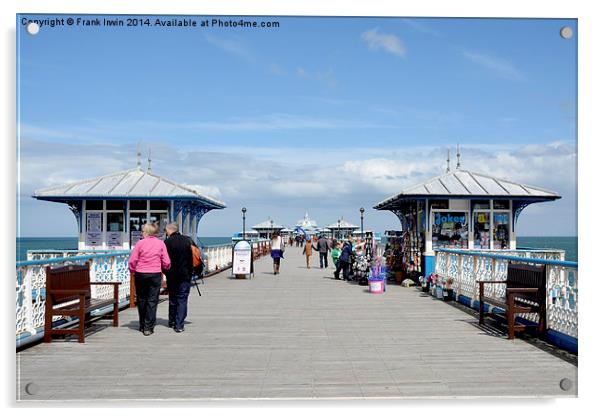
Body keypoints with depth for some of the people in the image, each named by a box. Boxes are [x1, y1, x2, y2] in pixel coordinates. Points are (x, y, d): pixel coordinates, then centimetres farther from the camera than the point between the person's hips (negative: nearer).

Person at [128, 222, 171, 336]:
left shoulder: (140, 243, -6)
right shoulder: (161, 244, -1)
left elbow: (132, 261, -7)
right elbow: (166, 262, 0)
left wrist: (133, 271, 12)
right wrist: (165, 269, 21)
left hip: (140, 274, 0)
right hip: (155, 275, 1)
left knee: (141, 300, 12)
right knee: (152, 300, 4)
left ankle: (142, 325, 21)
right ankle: (149, 327, 0)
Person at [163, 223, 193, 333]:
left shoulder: (167, 242, -9)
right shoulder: (188, 240, -1)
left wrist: (166, 272, 6)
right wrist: (190, 272, 12)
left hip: (172, 275, -1)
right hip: (185, 275, 1)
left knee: (172, 298, 15)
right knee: (182, 299, 2)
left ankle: (172, 322, 24)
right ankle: (179, 325, -3)